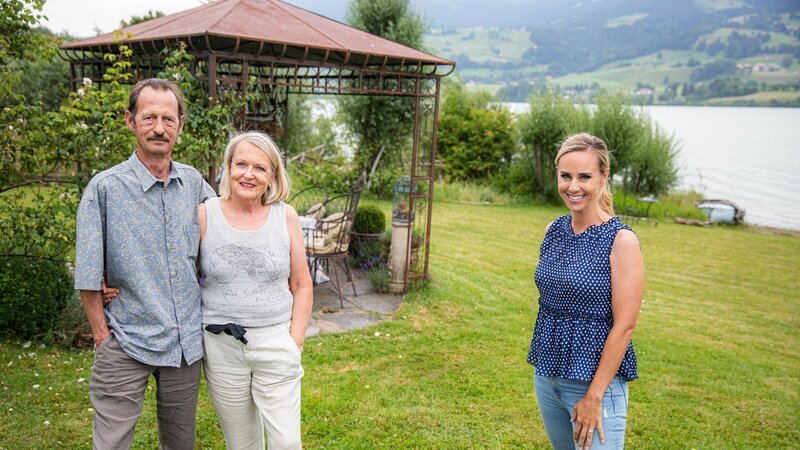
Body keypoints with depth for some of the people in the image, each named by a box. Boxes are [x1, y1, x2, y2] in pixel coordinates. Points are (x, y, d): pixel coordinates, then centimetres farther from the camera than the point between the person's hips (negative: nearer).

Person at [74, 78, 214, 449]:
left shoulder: (194, 182, 3)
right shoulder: (104, 188, -9)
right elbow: (89, 278, -6)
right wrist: (102, 337, -6)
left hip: (187, 341, 4)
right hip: (126, 344, -4)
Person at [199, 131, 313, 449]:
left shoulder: (286, 217, -1)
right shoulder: (204, 215, -4)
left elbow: (301, 285, 3)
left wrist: (295, 343, -1)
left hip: (275, 342, 0)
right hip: (221, 347, 0)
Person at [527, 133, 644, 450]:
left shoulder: (620, 240, -15)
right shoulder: (553, 231, 3)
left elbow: (624, 325, -16)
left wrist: (595, 395, -16)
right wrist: (543, 366, 12)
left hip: (596, 381, -6)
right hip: (546, 374, 6)